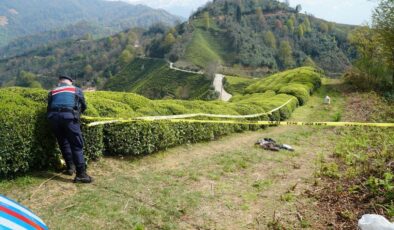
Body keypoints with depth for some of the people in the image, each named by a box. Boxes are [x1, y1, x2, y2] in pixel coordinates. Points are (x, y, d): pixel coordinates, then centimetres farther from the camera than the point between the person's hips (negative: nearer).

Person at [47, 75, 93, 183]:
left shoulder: (52, 92, 26)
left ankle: (70, 167, 28)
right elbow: (83, 106, 22)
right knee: (77, 145, -3)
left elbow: (49, 108, 20)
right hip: (69, 116, -3)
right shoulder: (77, 90, 21)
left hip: (54, 117, 4)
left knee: (64, 143, 19)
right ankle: (81, 174, -6)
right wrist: (77, 113, 40)